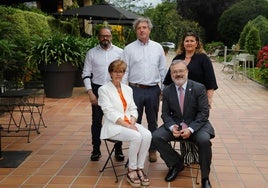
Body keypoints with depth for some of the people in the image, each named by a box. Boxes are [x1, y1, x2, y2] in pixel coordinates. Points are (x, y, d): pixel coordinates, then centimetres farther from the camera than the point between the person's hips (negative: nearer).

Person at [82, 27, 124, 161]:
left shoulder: (119, 52, 2)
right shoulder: (91, 53, 3)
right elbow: (86, 74, 3)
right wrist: (90, 93, -5)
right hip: (97, 89, 1)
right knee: (96, 121, 8)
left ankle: (118, 150, 17)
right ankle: (96, 150, 21)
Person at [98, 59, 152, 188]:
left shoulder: (128, 89, 16)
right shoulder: (104, 89, -3)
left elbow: (133, 109, 13)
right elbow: (110, 113, -12)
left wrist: (132, 123, -8)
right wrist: (127, 125, -20)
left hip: (130, 124, 5)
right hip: (114, 126, -5)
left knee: (147, 135, -24)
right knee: (136, 137, -30)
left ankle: (139, 168, -13)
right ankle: (131, 171, -13)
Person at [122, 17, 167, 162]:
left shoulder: (158, 47, 8)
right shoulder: (129, 49, 2)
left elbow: (163, 70, 11)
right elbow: (124, 71, 0)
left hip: (153, 90, 2)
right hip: (135, 89, -1)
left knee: (153, 122, 11)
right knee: (134, 122, 4)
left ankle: (152, 149, 24)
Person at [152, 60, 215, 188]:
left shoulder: (199, 88, -7)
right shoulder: (167, 91, 3)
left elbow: (204, 112, -10)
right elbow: (165, 114, 3)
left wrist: (190, 129, -23)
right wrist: (172, 127, -18)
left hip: (196, 125, -3)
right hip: (175, 125, 3)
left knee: (204, 140, -33)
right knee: (156, 136, -19)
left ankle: (205, 177, -10)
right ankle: (176, 163, 6)